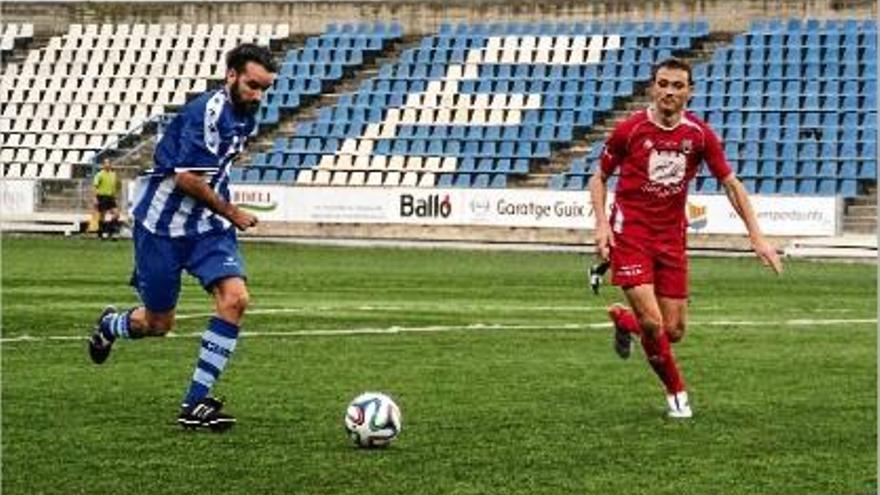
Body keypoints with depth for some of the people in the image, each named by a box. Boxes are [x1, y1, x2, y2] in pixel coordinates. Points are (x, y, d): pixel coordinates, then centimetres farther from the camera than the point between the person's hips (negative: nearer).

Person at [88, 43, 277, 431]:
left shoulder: (245, 116, 5)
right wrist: (232, 213, -13)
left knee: (235, 298, -16)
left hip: (208, 226, 7)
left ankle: (195, 403, -9)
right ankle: (109, 325, 43)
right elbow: (187, 178, -25)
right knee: (158, 324, 5)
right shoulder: (207, 112, -22)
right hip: (163, 226, -7)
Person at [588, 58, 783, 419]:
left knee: (674, 331, 2)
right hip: (630, 233, -3)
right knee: (652, 322, -15)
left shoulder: (700, 134, -2)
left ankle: (624, 320, 34)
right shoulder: (629, 130, -7)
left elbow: (731, 184, 5)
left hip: (671, 237, 3)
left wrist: (756, 237, -1)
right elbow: (599, 177, 5)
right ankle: (675, 391, 10)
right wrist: (602, 223, -10)